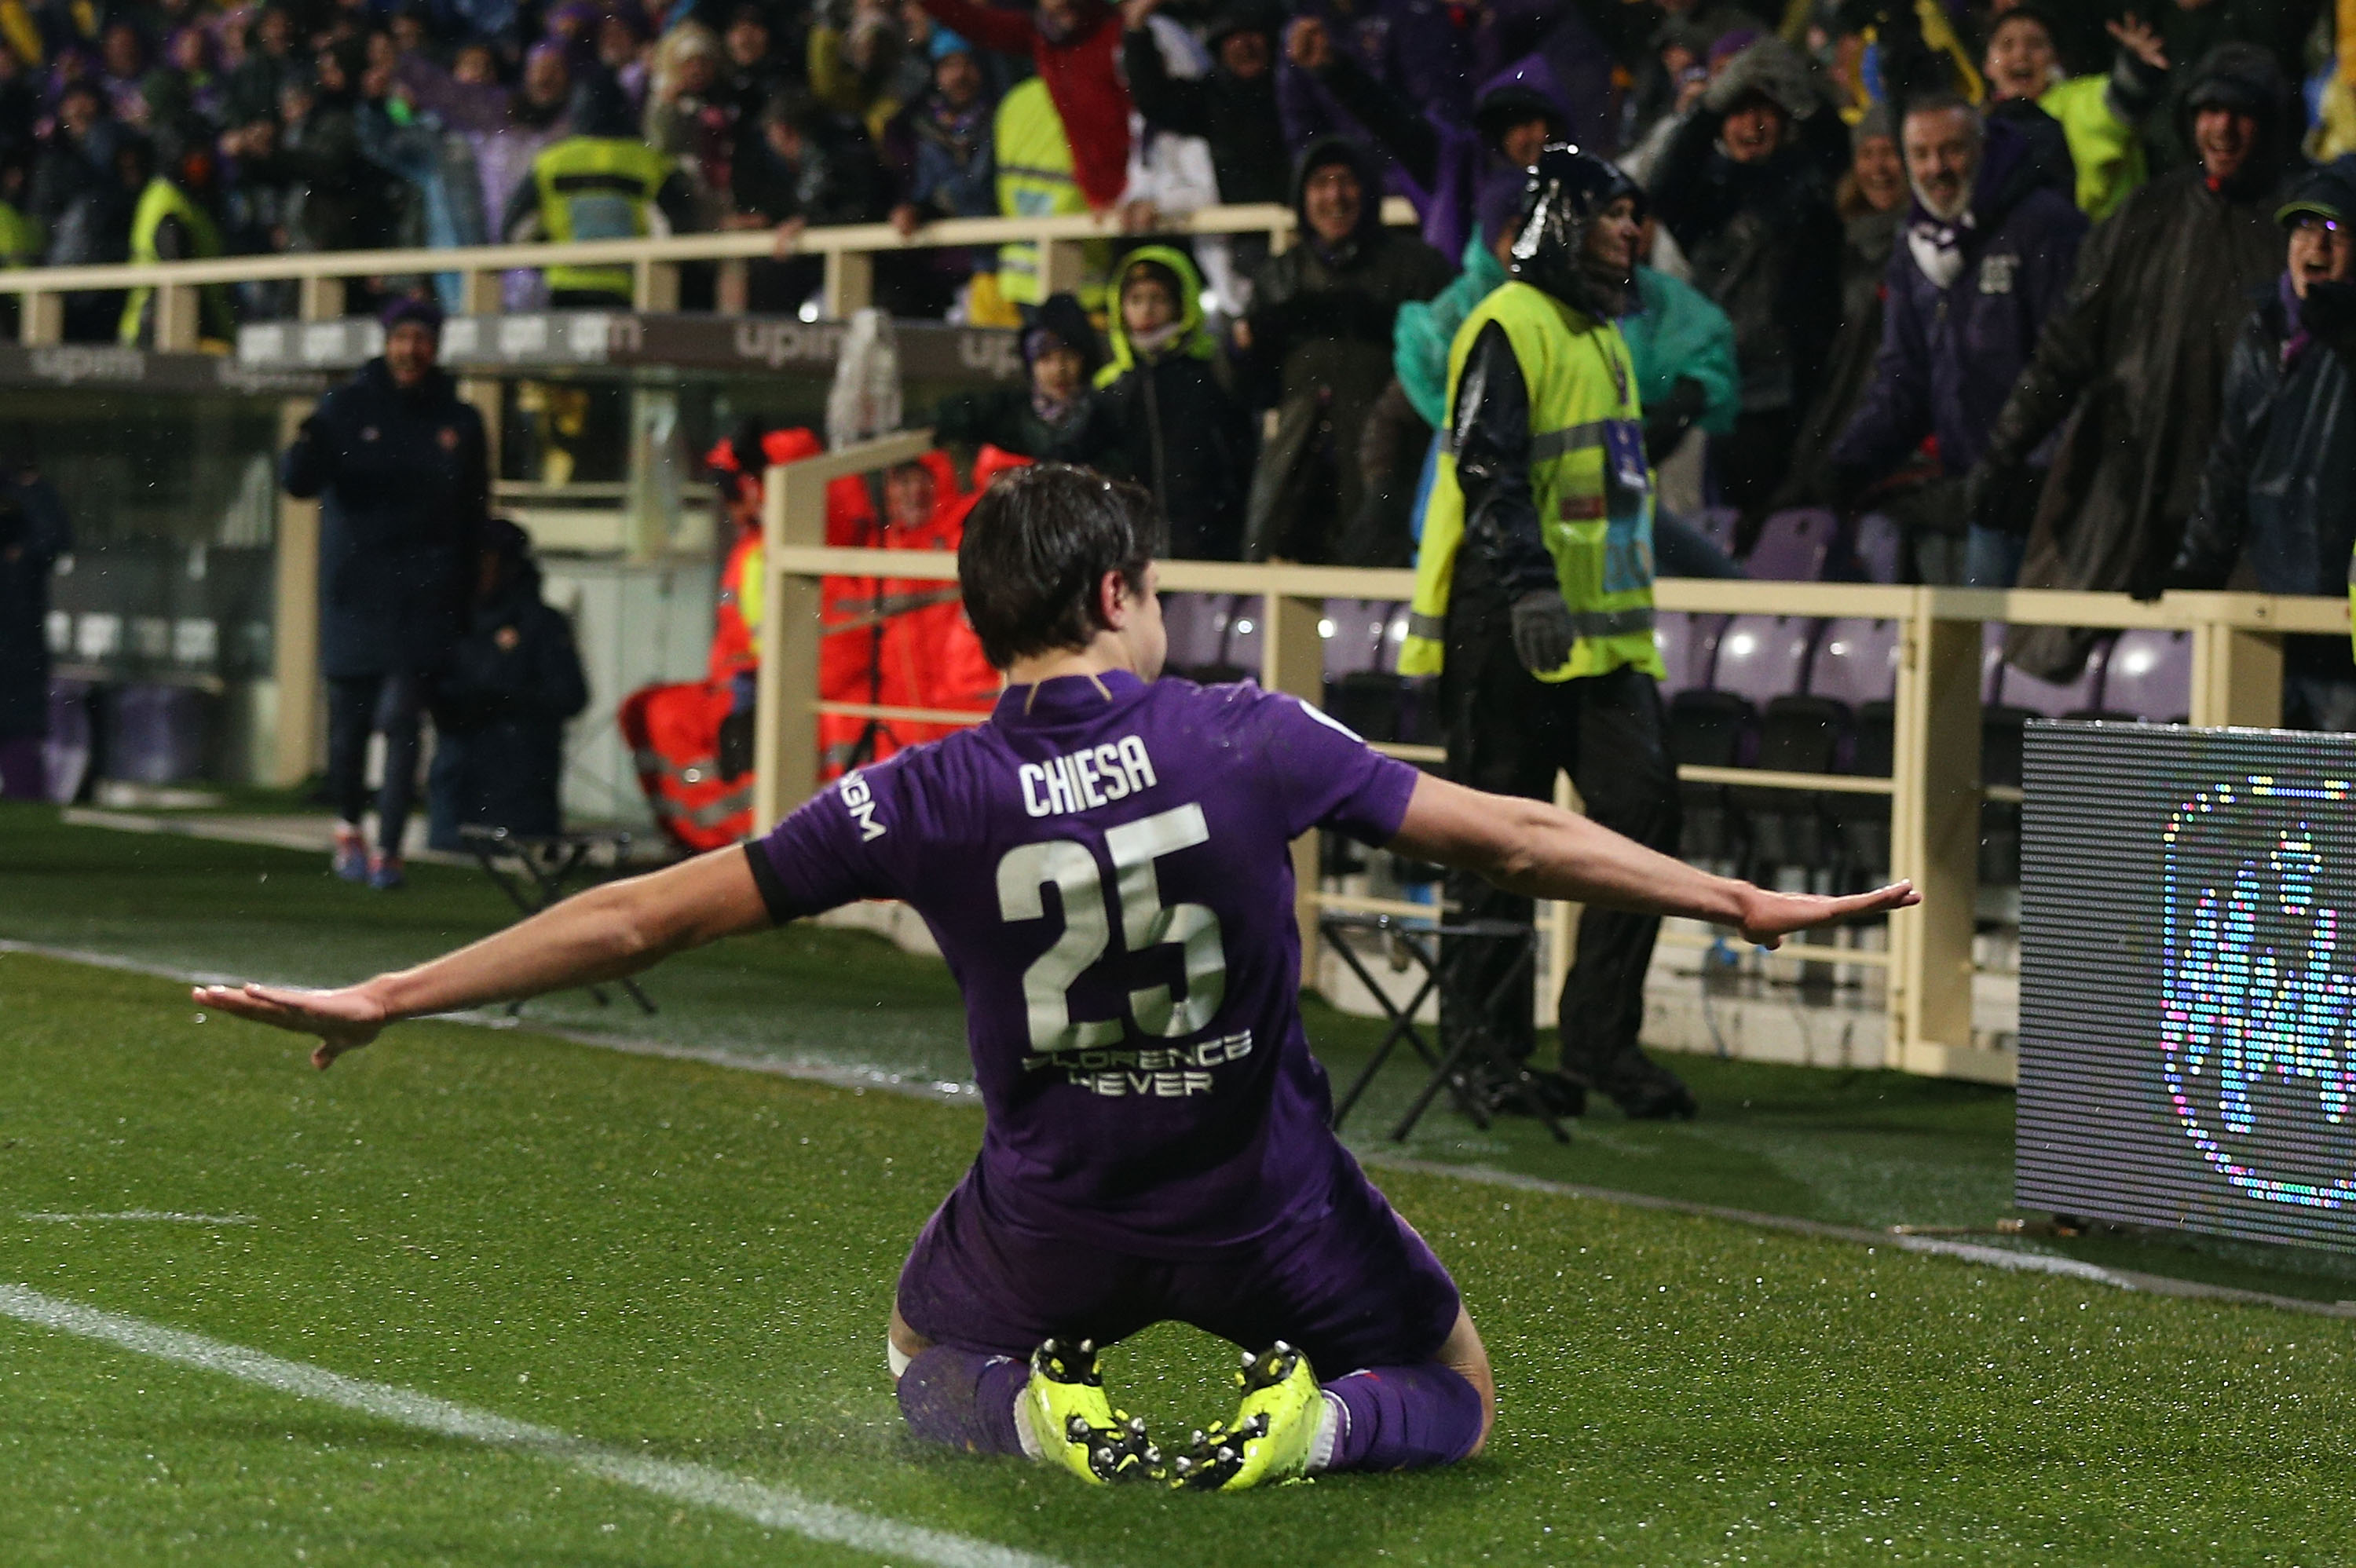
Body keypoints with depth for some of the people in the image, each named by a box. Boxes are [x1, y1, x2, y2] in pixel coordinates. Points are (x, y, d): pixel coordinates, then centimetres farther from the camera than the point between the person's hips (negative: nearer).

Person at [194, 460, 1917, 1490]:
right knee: (1456, 1399, 24)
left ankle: (1044, 1412, -2)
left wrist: (391, 998, 0)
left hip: (1055, 1219, 1)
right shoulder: (1253, 742, -13)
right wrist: (1745, 903, 9)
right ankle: (1315, 1420, -10)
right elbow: (1516, 839, -4)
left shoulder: (927, 803, -13)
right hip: (1268, 1207, -1)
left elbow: (642, 916, -8)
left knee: (927, 1360, 34)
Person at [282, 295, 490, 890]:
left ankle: (388, 850, -10)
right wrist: (307, 447, -30)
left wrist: (462, 599, 6)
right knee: (349, 722, 6)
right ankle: (348, 824, 30)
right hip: (353, 590, 0)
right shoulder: (348, 407, 3)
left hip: (421, 595, 0)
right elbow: (300, 483, -7)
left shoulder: (458, 422, 7)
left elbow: (473, 516, 11)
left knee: (400, 719, -10)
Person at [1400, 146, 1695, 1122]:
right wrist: (1529, 584, -29)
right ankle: (1483, 1047, 5)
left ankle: (1603, 1040, 4)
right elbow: (1488, 472, -19)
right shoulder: (1508, 327, -8)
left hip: (1601, 630, 9)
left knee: (1642, 811, -1)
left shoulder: (1602, 335, 22)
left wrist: (1632, 615, 29)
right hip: (1512, 636, -9)